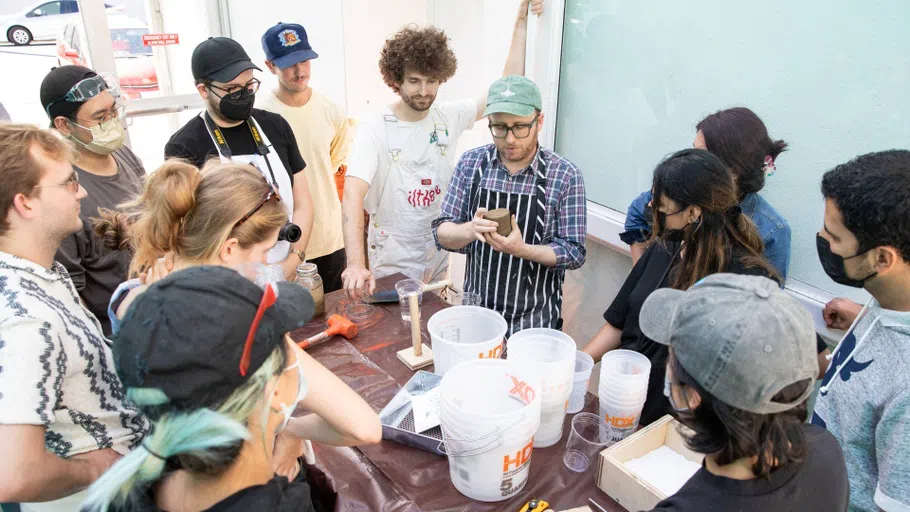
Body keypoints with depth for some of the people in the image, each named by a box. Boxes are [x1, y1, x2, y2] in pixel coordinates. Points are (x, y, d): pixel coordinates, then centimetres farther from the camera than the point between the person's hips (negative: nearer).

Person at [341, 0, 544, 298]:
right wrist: (355, 264, -44)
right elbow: (352, 196, -30)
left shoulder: (449, 118, -3)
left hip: (438, 260, 5)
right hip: (391, 267, -4)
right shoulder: (374, 130, -17)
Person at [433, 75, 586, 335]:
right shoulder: (471, 163, -4)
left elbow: (574, 254, -10)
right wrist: (470, 230, -26)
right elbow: (442, 234, -3)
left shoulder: (566, 176, -12)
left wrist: (521, 249, -28)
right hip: (476, 311, 2)